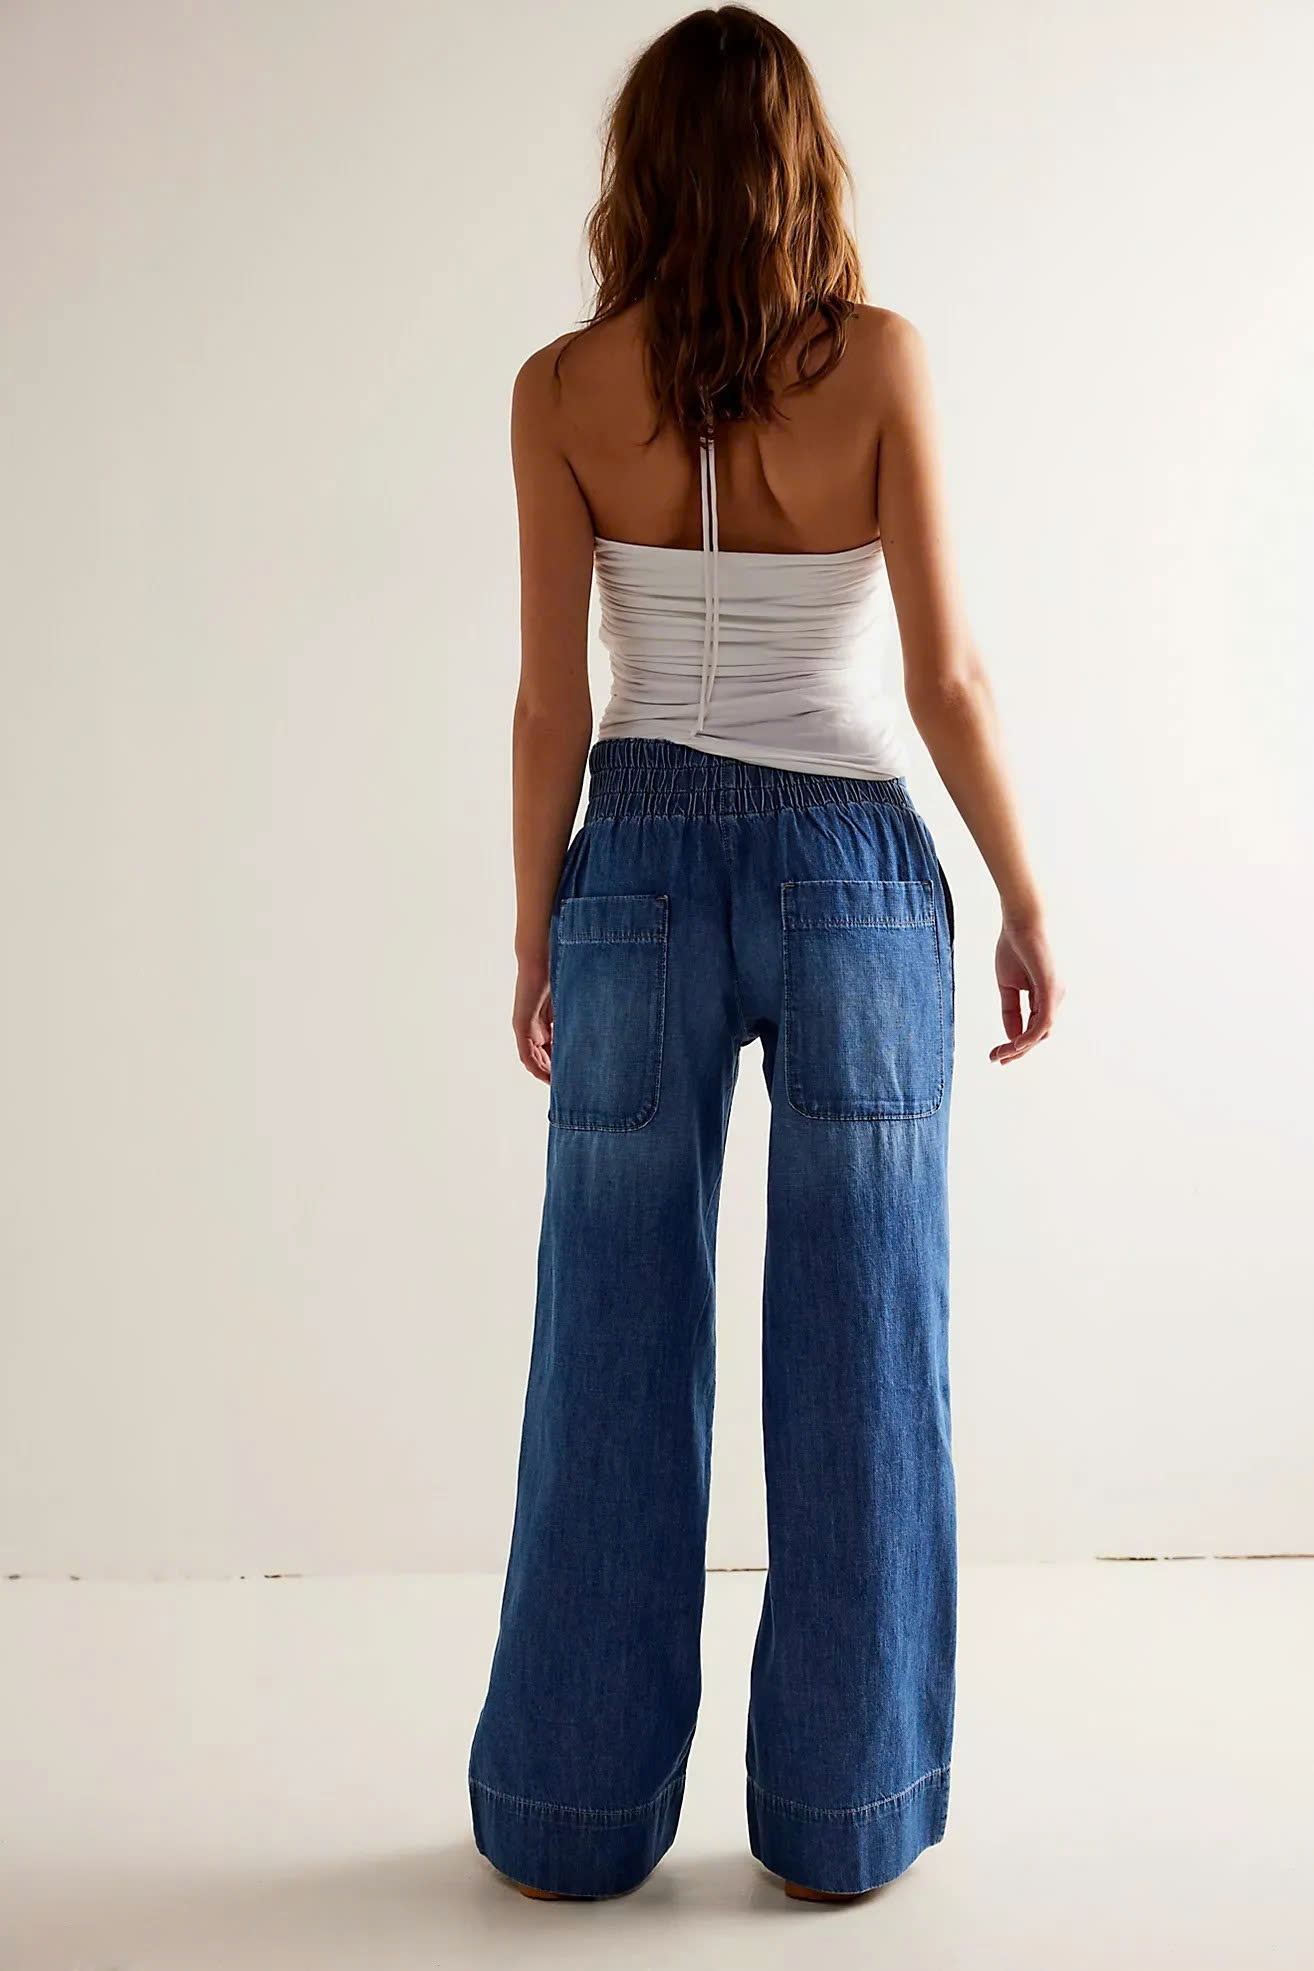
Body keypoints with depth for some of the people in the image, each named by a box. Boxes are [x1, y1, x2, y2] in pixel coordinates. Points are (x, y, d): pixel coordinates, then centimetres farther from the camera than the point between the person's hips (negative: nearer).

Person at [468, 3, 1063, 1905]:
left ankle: (577, 1811, 23)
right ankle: (844, 1812, 21)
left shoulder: (562, 389, -1)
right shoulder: (878, 357, -5)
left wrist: (534, 935, 8)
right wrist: (1027, 899, 3)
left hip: (643, 876, 1)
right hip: (856, 875, -1)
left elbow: (553, 703, -1)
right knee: (857, 1357, 9)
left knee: (616, 1351, 10)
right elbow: (945, 675, -7)